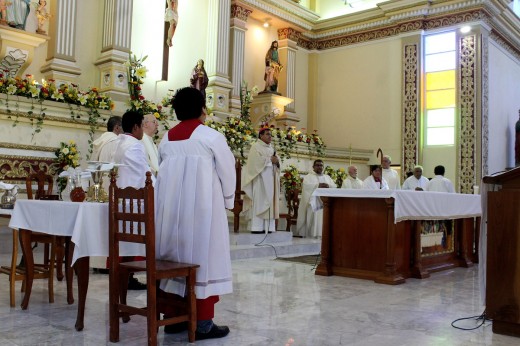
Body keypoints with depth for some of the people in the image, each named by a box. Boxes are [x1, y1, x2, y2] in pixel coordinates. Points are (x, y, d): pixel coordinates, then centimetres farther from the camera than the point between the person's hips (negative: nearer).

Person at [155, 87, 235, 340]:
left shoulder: (166, 139, 8)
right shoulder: (212, 137, -7)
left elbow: (162, 173, 14)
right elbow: (227, 173, -2)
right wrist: (227, 201, 13)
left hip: (171, 208, 6)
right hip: (202, 207, -5)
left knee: (175, 258, 12)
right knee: (203, 258, 0)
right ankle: (203, 323, 3)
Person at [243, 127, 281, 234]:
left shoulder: (271, 148, 21)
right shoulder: (256, 146, -1)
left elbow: (277, 160, 15)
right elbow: (256, 160, -16)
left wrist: (276, 161, -8)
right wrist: (269, 159, -12)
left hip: (270, 177, 7)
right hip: (260, 177, -7)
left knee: (269, 200, 3)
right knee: (259, 201, -10)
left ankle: (268, 226, 3)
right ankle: (257, 227, -11)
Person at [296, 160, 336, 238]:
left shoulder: (327, 177, 23)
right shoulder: (308, 177, 10)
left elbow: (334, 187, 10)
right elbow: (306, 186, -10)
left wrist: (328, 186, -13)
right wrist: (318, 186, -22)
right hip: (313, 203, -4)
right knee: (313, 221, -14)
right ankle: (310, 236, -14)